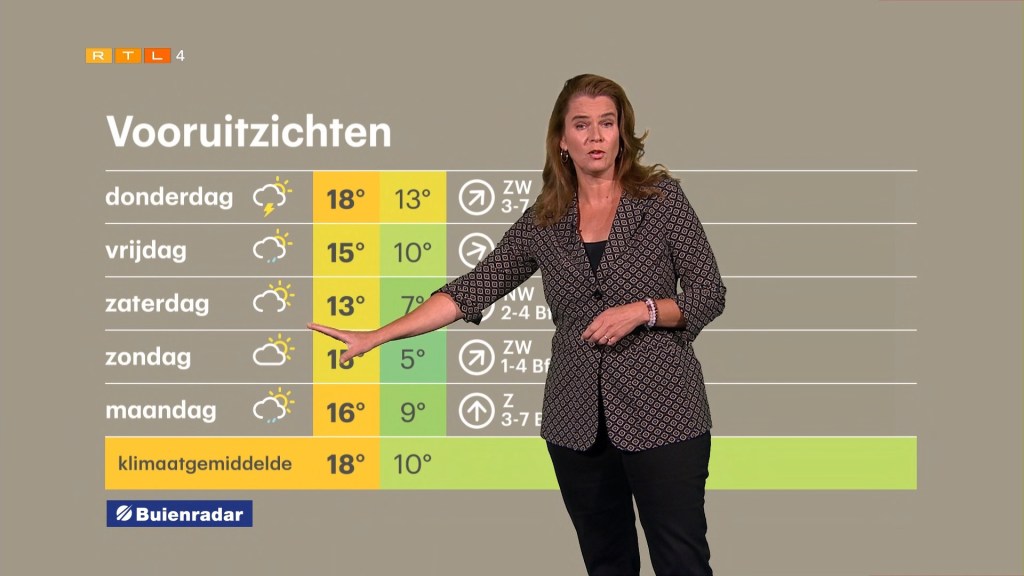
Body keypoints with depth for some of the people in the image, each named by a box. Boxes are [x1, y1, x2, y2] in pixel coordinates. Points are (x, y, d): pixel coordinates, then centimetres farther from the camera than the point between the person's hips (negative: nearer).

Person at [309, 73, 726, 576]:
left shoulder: (661, 199, -1)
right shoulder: (542, 222, 6)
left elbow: (710, 293, 0)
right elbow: (471, 291, 3)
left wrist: (642, 310, -17)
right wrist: (377, 337, -3)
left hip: (661, 415, -3)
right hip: (577, 423, 3)